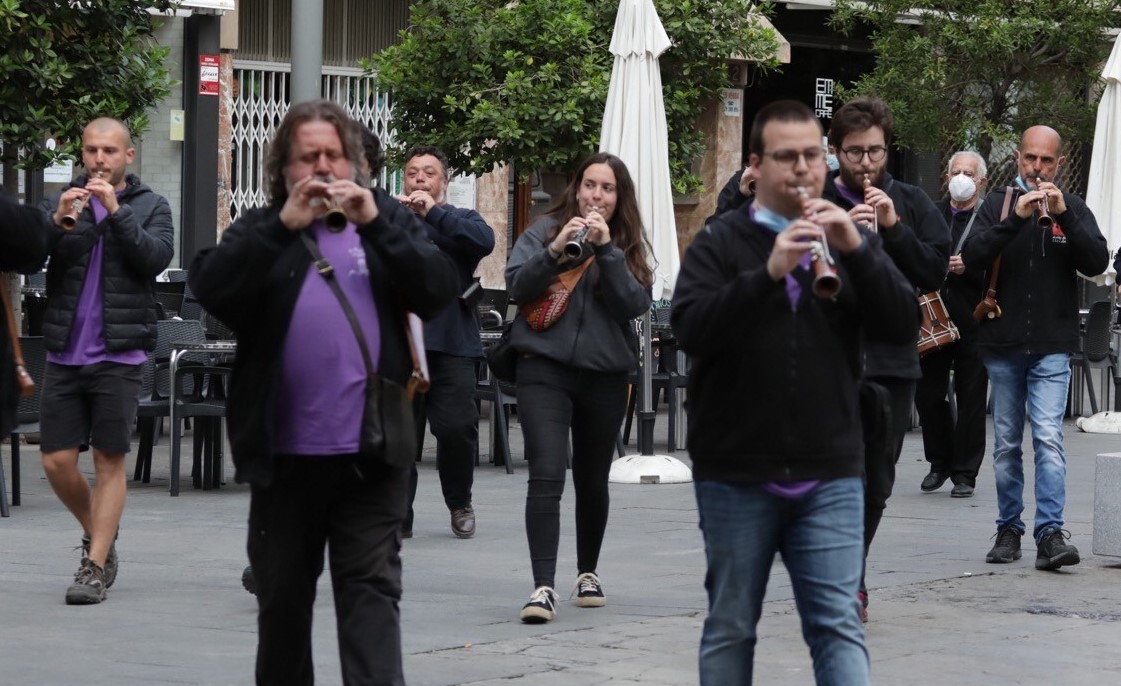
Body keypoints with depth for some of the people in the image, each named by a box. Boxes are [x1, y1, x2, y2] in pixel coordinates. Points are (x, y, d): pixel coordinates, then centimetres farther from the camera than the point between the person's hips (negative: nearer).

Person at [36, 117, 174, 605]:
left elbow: (157, 257, -12)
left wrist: (116, 210, -20)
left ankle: (95, 566, 2)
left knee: (109, 460, -2)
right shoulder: (58, 202, 8)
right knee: (57, 461, 2)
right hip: (64, 352, 3)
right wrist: (58, 222, -22)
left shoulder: (150, 206, 4)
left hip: (119, 354, -3)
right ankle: (99, 534, 26)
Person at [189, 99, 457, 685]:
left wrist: (375, 224, -15)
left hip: (370, 449, -1)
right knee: (282, 592, 13)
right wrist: (282, 226, -17)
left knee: (371, 588, -5)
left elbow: (439, 291, -4)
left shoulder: (387, 218, 9)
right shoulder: (259, 230, 8)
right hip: (284, 452, 1)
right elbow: (210, 289, -9)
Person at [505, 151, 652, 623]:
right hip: (545, 368, -3)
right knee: (546, 476, -16)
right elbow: (516, 286, -5)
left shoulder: (628, 245, 8)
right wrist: (554, 251, -19)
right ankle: (544, 586, -21)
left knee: (592, 480, 15)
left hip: (605, 375, 3)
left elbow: (635, 305, -7)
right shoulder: (546, 230, 4)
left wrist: (607, 249, -15)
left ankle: (588, 572, 34)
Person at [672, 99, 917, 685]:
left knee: (838, 625, -5)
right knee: (730, 627, 7)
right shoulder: (719, 242, 3)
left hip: (830, 477, 1)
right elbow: (690, 330, -12)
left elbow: (902, 327, 0)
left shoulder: (849, 238, 12)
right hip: (735, 476, -1)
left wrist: (857, 250, -15)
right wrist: (768, 273, -24)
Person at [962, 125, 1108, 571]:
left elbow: (1097, 263, -8)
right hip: (1002, 345, 2)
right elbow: (973, 257, -9)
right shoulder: (998, 205, 6)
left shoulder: (1073, 209, 6)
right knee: (1006, 444, 8)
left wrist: (1063, 215, -19)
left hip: (1052, 348, -2)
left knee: (1048, 437, -14)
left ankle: (1050, 533, -19)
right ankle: (1009, 529, 17)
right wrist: (1015, 219, -22)